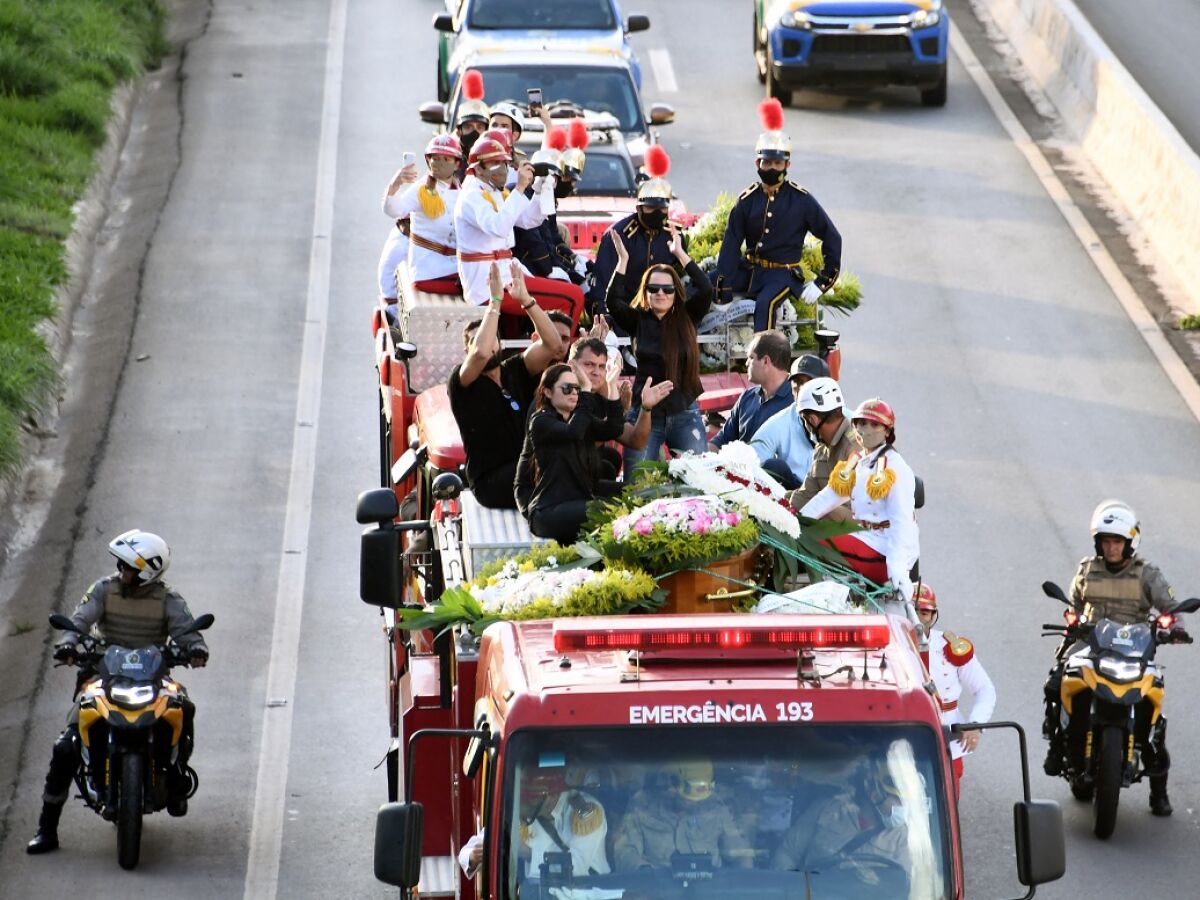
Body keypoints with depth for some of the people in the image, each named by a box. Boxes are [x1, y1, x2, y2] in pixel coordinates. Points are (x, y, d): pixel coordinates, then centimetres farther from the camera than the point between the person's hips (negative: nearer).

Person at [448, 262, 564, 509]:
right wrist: (496, 301, -17)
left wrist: (526, 300, -11)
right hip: (491, 481, -5)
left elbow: (552, 344, -2)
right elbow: (481, 353, -22)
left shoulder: (514, 372, 12)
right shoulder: (461, 383, 0)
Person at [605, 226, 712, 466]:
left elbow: (705, 290, -9)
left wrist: (680, 253, -11)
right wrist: (623, 260, -17)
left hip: (685, 413, 1)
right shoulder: (637, 320, 3)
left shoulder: (686, 318, 4)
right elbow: (614, 302, -13)